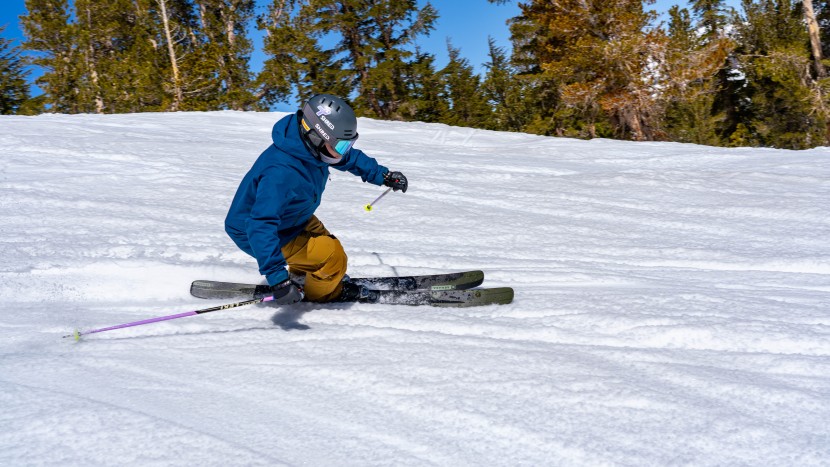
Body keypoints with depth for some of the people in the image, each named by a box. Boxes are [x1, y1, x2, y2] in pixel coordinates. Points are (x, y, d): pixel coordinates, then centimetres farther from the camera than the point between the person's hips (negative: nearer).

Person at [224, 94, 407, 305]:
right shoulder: (281, 172, -42)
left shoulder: (312, 144, -14)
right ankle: (321, 293, 18)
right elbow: (261, 226, -47)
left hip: (287, 218, 9)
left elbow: (348, 157, 8)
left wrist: (383, 175, 6)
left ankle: (297, 275, 46)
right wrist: (277, 277, -54)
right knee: (333, 257, -11)